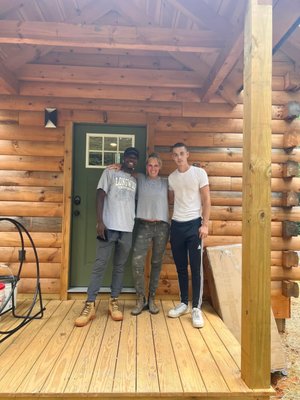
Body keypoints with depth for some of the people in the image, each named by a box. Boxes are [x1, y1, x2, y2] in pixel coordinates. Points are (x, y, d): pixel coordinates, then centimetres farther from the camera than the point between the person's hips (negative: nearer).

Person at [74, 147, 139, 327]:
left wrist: (136, 226, 10)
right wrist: (100, 221, -13)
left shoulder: (135, 180, 16)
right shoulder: (109, 173, 4)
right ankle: (90, 305, 4)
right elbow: (101, 196, -3)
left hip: (127, 229, 4)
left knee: (120, 266, 8)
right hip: (109, 227, -4)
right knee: (100, 265, -3)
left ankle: (114, 302, 18)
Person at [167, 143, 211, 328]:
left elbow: (206, 200, -4)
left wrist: (205, 224, -11)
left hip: (194, 224, -4)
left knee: (196, 267, -1)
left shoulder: (199, 173, -2)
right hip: (176, 225, 4)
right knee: (181, 267, 11)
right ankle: (184, 303, 24)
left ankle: (196, 308, 7)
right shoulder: (171, 177, 10)